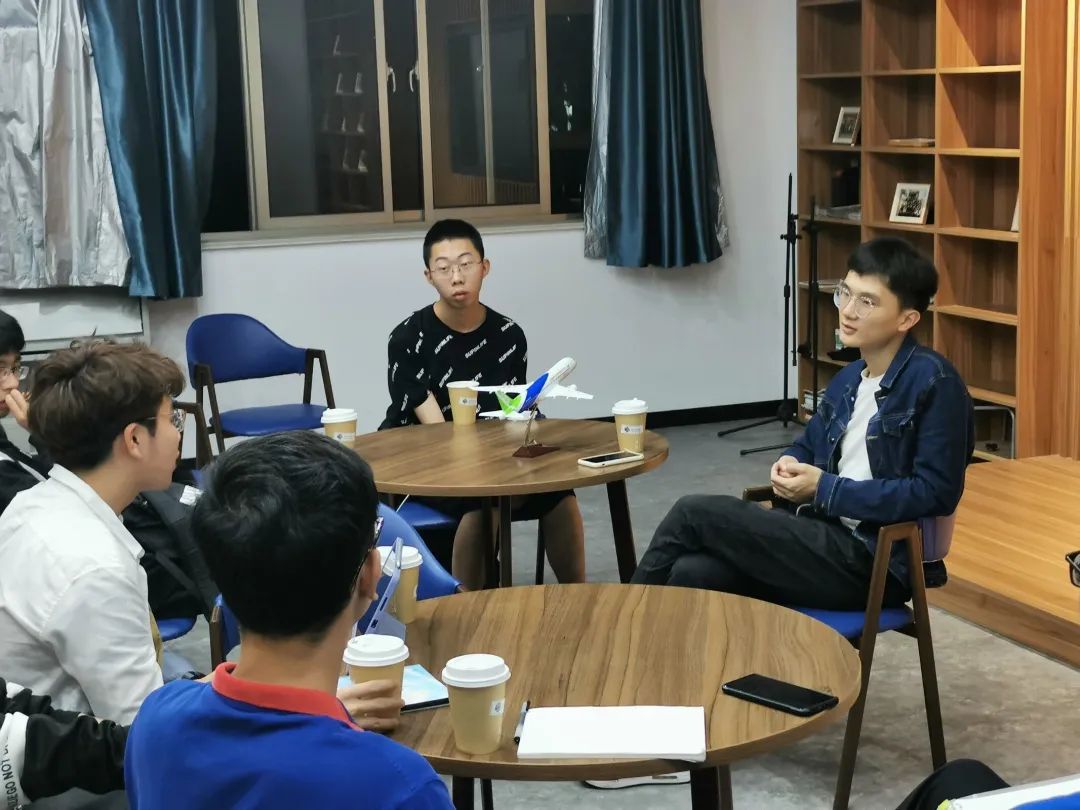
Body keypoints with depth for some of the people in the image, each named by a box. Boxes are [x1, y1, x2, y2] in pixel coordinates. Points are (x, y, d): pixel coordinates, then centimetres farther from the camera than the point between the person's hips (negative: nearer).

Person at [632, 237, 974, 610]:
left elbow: (936, 493, -17)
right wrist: (791, 466, 1)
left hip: (871, 563, -7)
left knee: (695, 513, -14)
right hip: (824, 536, 7)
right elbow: (808, 446, 28)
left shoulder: (935, 382, -11)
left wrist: (826, 490, -14)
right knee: (693, 573, -21)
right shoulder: (848, 378, 14)